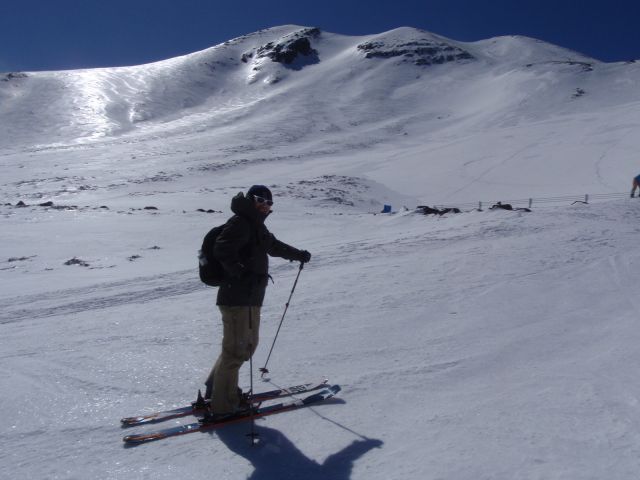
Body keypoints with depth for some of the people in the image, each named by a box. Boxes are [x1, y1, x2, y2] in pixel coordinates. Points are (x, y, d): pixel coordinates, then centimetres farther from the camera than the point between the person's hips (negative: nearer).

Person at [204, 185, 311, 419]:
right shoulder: (240, 223, -10)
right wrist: (242, 273, -28)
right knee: (236, 349, -6)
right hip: (237, 297, -10)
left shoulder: (256, 225, 21)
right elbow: (222, 250, -24)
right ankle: (222, 405, 5)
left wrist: (299, 254, 45)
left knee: (248, 345, 18)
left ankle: (215, 389, 29)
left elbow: (274, 246, 36)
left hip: (251, 297, 10)